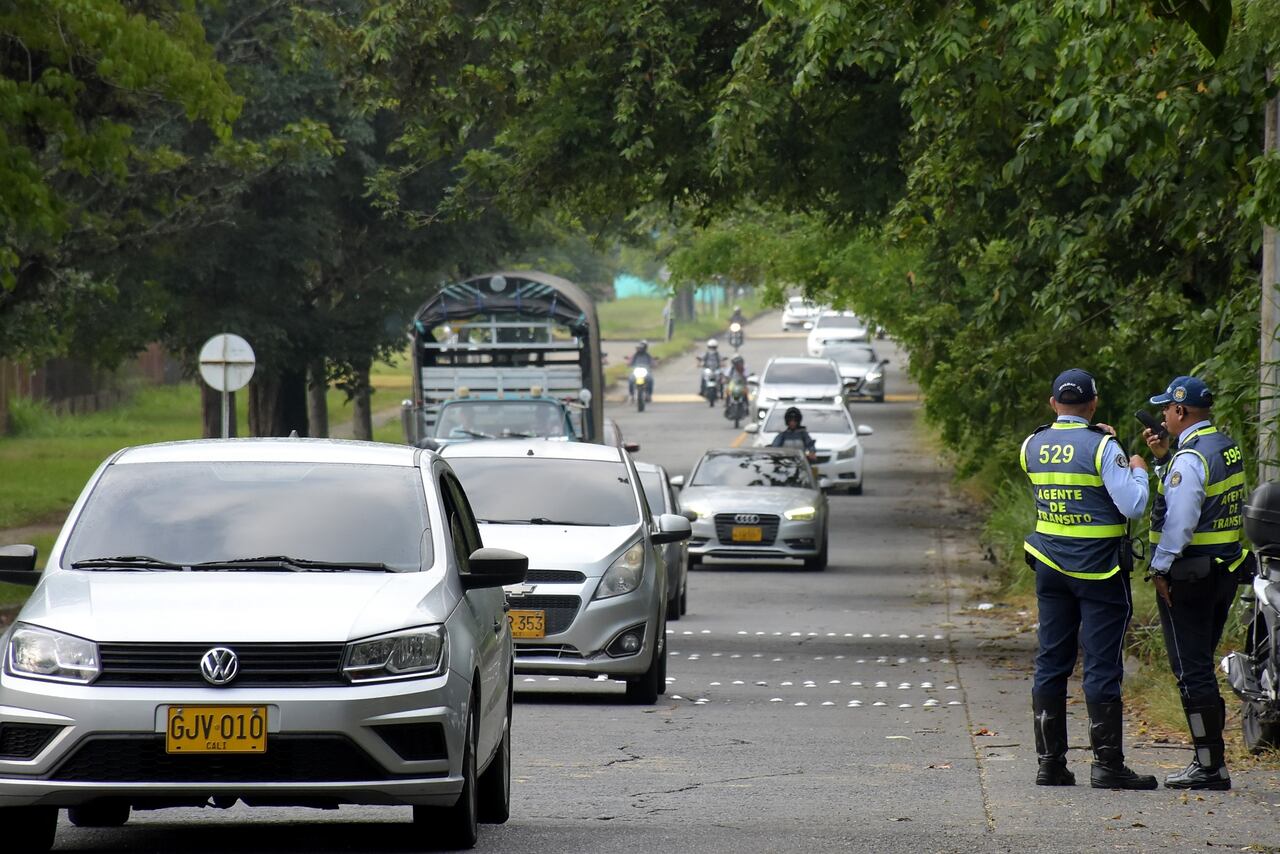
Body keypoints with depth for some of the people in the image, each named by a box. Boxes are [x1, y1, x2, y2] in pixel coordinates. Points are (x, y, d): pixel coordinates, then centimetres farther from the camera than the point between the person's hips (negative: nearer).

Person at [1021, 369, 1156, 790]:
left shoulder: (1033, 446, 3)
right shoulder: (1101, 447, -14)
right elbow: (1134, 505, -17)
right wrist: (1138, 470, 2)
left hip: (1050, 566, 5)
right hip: (1099, 567, -5)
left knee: (1050, 663, 9)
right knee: (1102, 665, -3)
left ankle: (1050, 762, 10)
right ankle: (1107, 765, -4)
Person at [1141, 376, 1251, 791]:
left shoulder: (1189, 458, -18)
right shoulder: (1227, 447, 11)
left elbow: (1180, 520, -21)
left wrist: (1161, 569, -13)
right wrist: (1164, 457, 16)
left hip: (1189, 574, -9)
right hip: (1227, 568, 9)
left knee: (1192, 671, -5)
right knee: (1201, 667, 17)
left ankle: (1209, 765, -5)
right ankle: (1210, 757, 18)